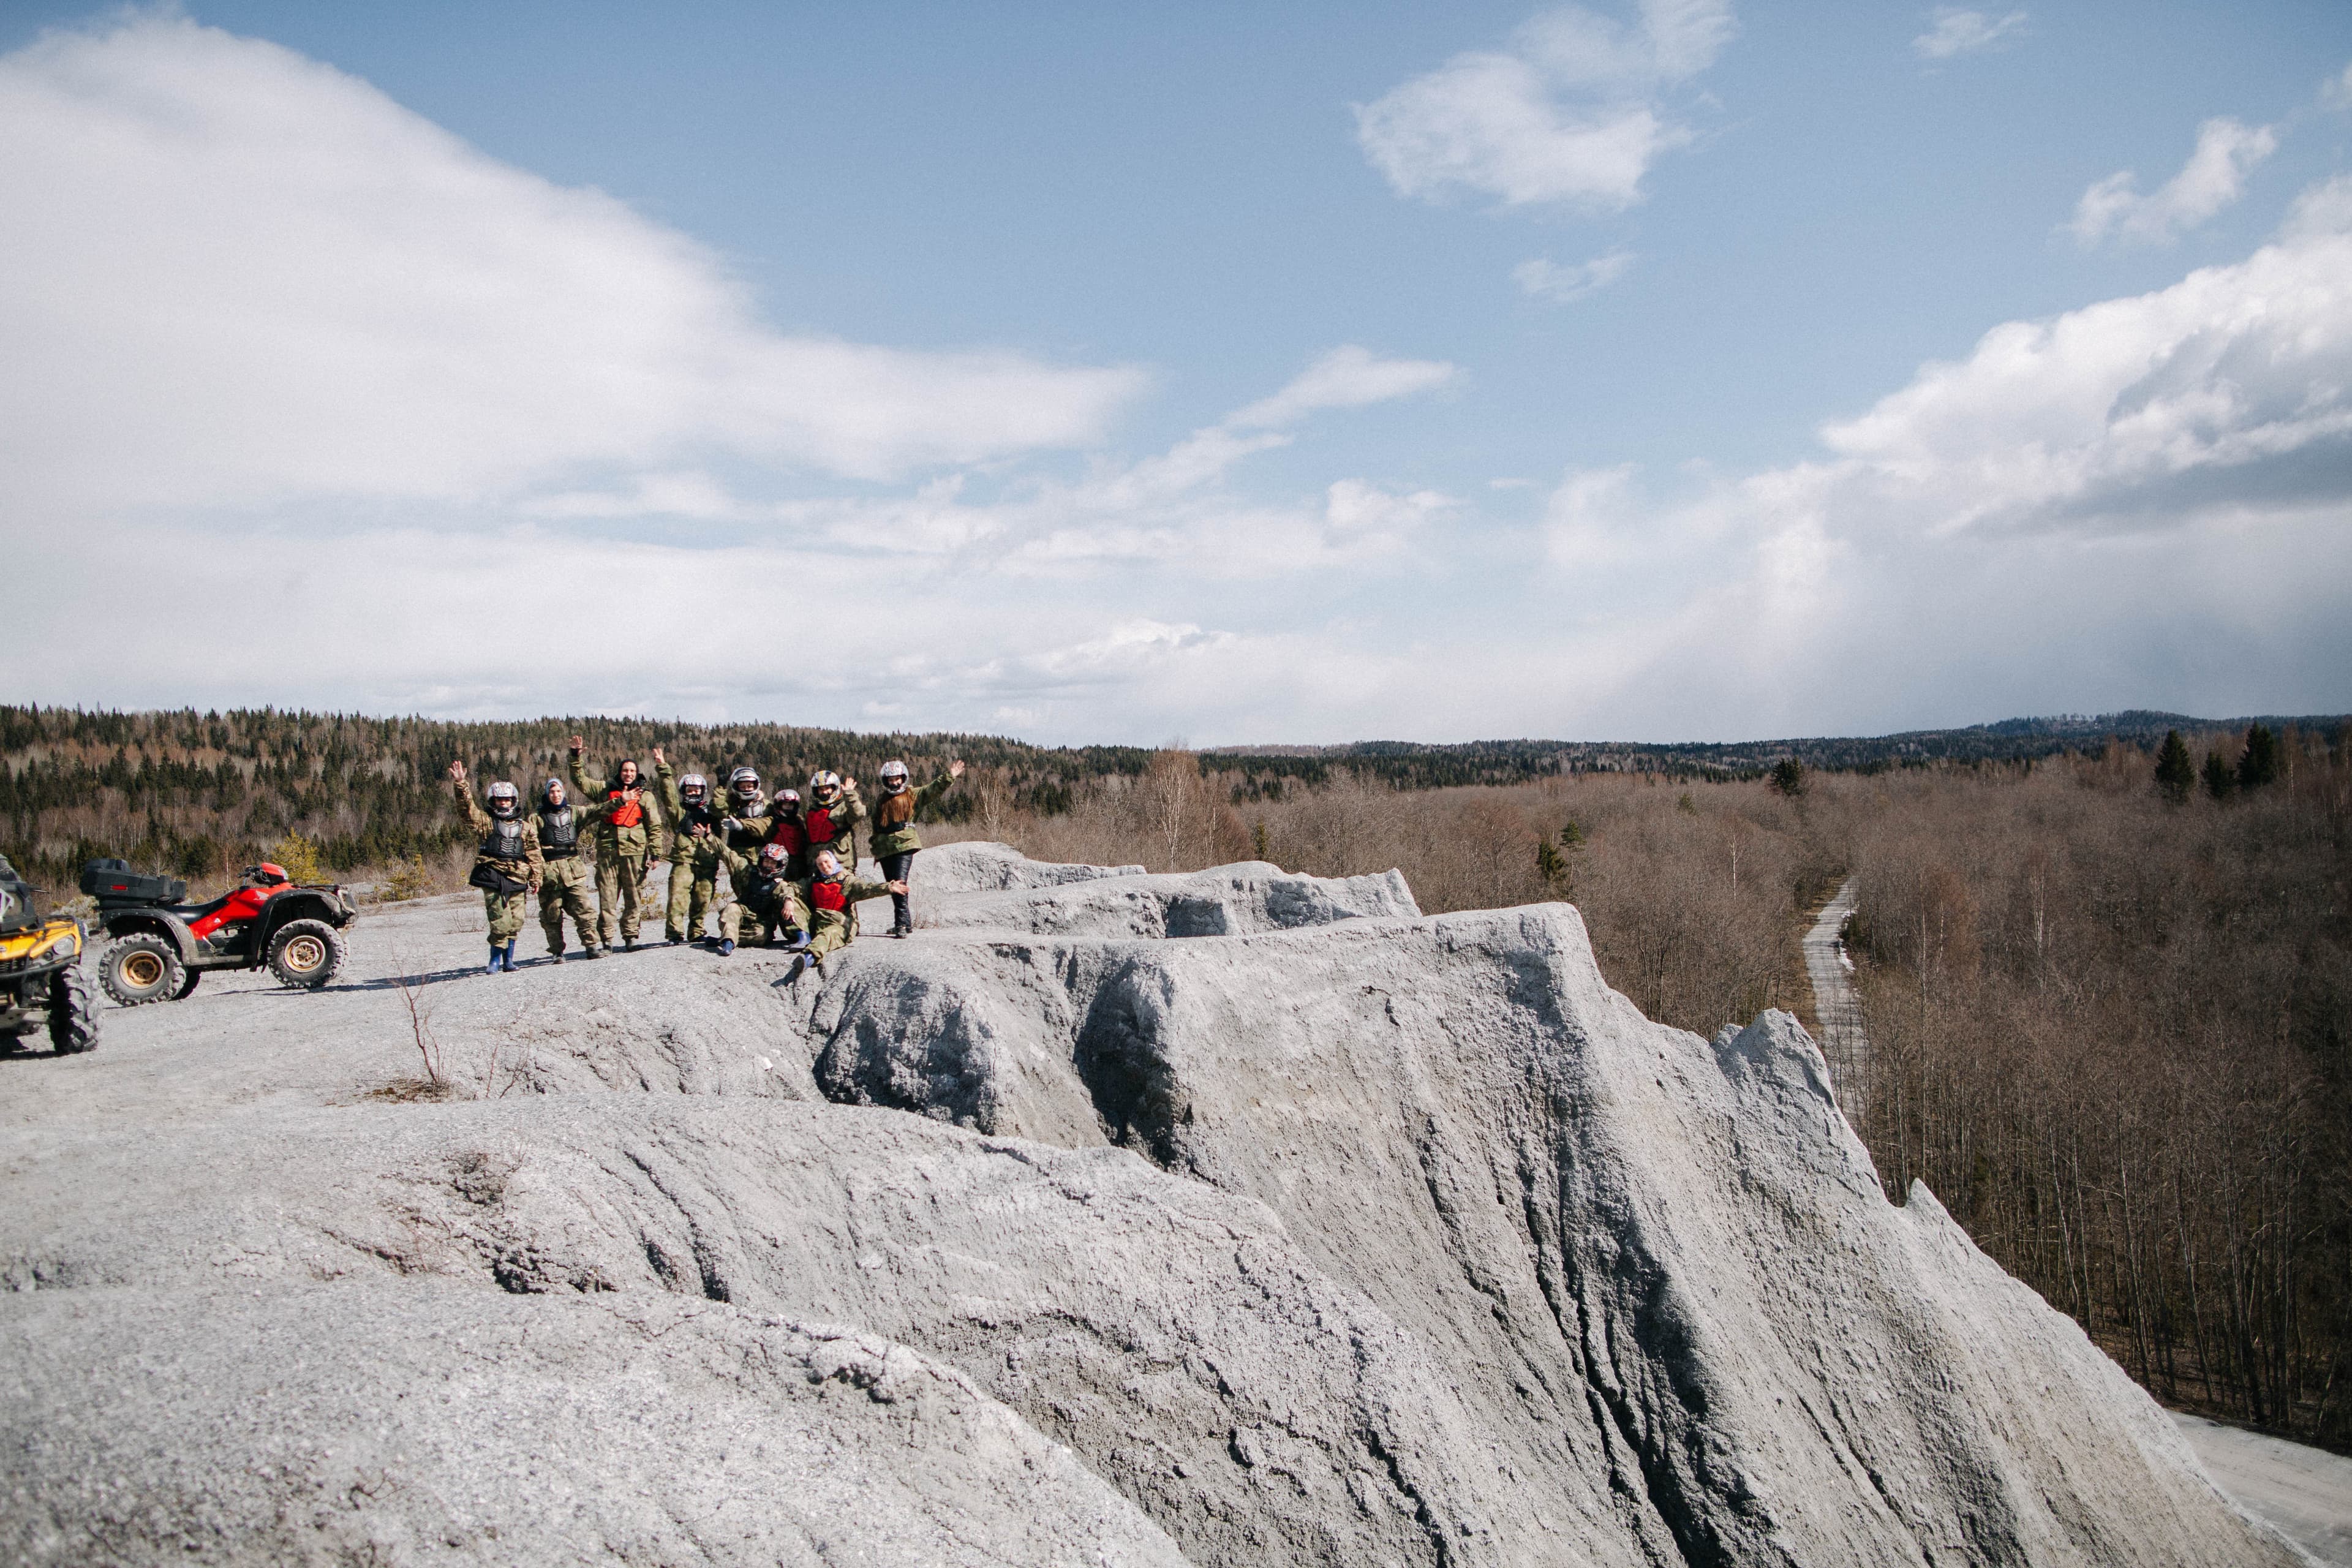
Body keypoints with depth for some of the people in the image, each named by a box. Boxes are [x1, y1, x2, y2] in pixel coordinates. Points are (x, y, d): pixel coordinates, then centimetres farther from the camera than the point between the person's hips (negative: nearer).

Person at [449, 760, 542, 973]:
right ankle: (496, 958, 3)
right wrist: (460, 784, -21)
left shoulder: (526, 827, 13)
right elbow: (468, 807, -8)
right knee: (500, 921, -10)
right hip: (492, 877, -3)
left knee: (515, 921, 3)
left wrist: (536, 878, 8)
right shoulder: (486, 821, 7)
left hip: (517, 878, 3)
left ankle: (508, 958, 16)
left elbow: (534, 854, 13)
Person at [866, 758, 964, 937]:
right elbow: (875, 826, 24)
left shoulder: (913, 796, 8)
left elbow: (933, 790, -4)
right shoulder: (881, 802, 20)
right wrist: (875, 848, 20)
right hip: (885, 847, 5)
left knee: (900, 883, -19)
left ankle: (902, 923, -20)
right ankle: (905, 923, 17)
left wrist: (949, 777, -18)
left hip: (904, 844, -5)